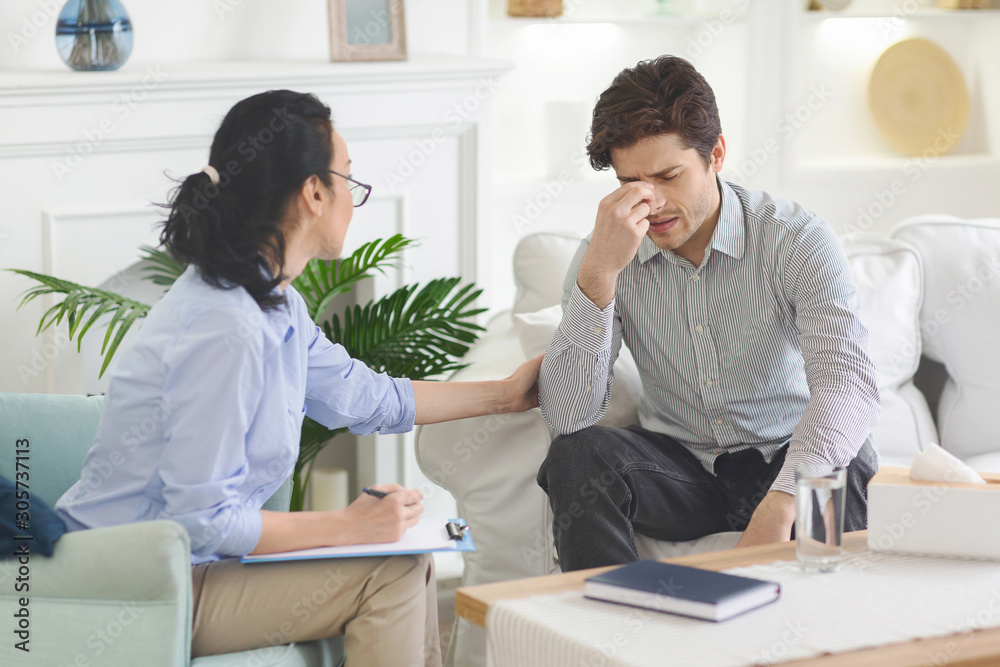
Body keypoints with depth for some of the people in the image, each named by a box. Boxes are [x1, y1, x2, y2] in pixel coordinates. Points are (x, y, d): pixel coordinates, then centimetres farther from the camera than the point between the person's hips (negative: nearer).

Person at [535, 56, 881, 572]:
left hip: (781, 458, -2)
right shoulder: (608, 254, -6)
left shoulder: (797, 240, -14)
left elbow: (848, 384, -29)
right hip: (677, 467, 2)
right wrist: (600, 271, -27)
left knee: (844, 470, -35)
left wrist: (779, 505, -46)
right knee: (578, 456, -27)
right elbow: (568, 415, -15)